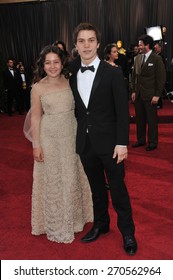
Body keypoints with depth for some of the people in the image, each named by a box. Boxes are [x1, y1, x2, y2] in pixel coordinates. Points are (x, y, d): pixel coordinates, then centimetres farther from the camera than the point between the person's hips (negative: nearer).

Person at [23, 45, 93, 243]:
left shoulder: (69, 82, 2)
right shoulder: (38, 88, -6)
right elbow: (36, 117, -6)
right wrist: (36, 145, -9)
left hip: (71, 135, 3)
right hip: (50, 137, -2)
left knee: (72, 177, 14)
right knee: (52, 179, 10)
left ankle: (74, 216, 39)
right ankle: (56, 224, 30)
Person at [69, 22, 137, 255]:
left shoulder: (113, 73, -8)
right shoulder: (72, 74, 5)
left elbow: (122, 111, -9)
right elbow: (77, 109, 9)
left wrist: (122, 143, -13)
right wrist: (77, 138, 6)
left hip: (109, 143, -4)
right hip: (85, 144, 4)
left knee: (118, 189, 7)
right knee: (96, 188, 18)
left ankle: (127, 232, 26)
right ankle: (100, 224, 37)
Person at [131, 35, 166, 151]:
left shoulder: (157, 59, -7)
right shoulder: (138, 58, 9)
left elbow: (161, 78, -9)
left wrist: (157, 95, -12)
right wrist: (133, 91, 8)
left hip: (150, 95, -5)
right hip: (138, 94, 5)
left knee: (151, 119, 4)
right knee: (139, 118, 11)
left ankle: (153, 142, 16)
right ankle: (141, 139, 24)